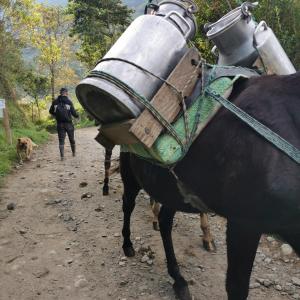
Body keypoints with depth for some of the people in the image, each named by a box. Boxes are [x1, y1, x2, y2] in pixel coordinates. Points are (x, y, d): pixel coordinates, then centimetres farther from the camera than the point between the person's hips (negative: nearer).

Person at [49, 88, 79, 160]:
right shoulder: (68, 101, -8)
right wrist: (77, 116, 10)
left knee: (61, 140, 5)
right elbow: (73, 112, -11)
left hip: (60, 124, 2)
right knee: (71, 139, 16)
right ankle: (74, 152, 30)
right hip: (68, 123, -2)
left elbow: (51, 111, 8)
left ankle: (62, 156, -3)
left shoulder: (55, 101, 1)